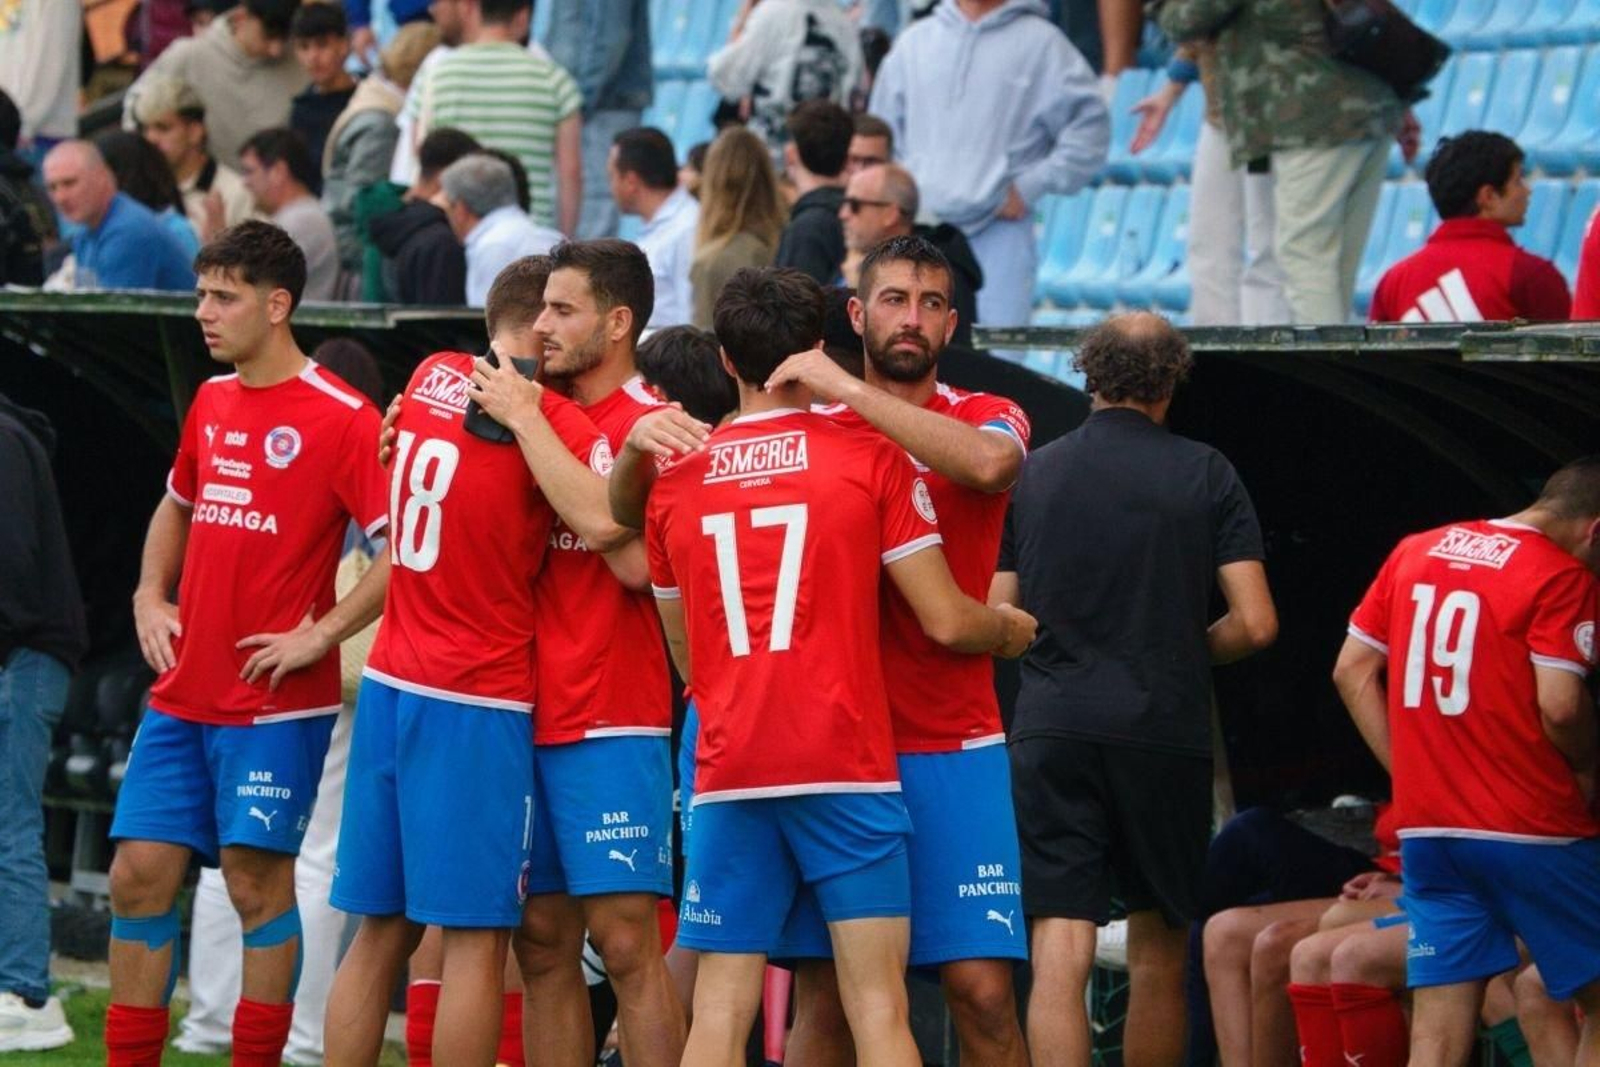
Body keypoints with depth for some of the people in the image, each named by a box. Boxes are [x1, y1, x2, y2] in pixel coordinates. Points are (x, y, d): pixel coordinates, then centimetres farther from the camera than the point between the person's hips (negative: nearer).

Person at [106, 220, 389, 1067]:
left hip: (275, 705, -7)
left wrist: (320, 634, -18)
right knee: (139, 874, 5)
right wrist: (150, 596, 13)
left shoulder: (341, 419, -11)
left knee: (258, 882, -3)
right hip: (183, 695, 7)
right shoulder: (211, 403, 11)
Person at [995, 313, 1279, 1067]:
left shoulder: (1030, 475, 6)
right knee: (1158, 950, 15)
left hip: (1050, 729, 0)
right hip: (1166, 732, 0)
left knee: (1060, 951, -8)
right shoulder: (1205, 475, 1)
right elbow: (1255, 624, -4)